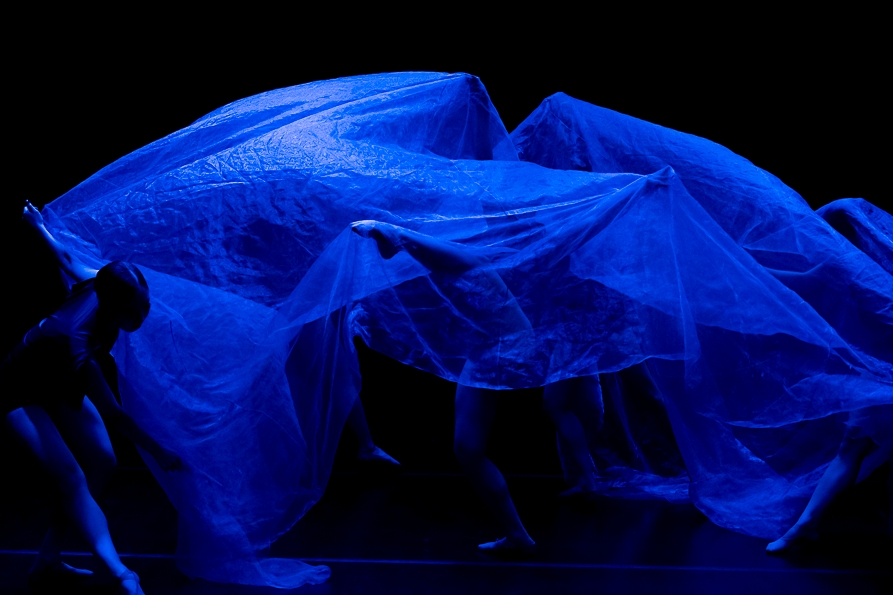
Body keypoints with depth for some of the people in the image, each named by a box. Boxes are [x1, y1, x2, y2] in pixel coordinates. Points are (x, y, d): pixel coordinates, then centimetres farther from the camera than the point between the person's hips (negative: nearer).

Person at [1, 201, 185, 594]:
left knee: (101, 464, -1)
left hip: (58, 389, 8)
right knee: (71, 477, -24)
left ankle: (47, 563, 6)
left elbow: (67, 259, -3)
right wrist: (158, 452, -25)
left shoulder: (100, 284, -23)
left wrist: (38, 225, 17)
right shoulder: (76, 344, -41)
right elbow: (112, 414, -33)